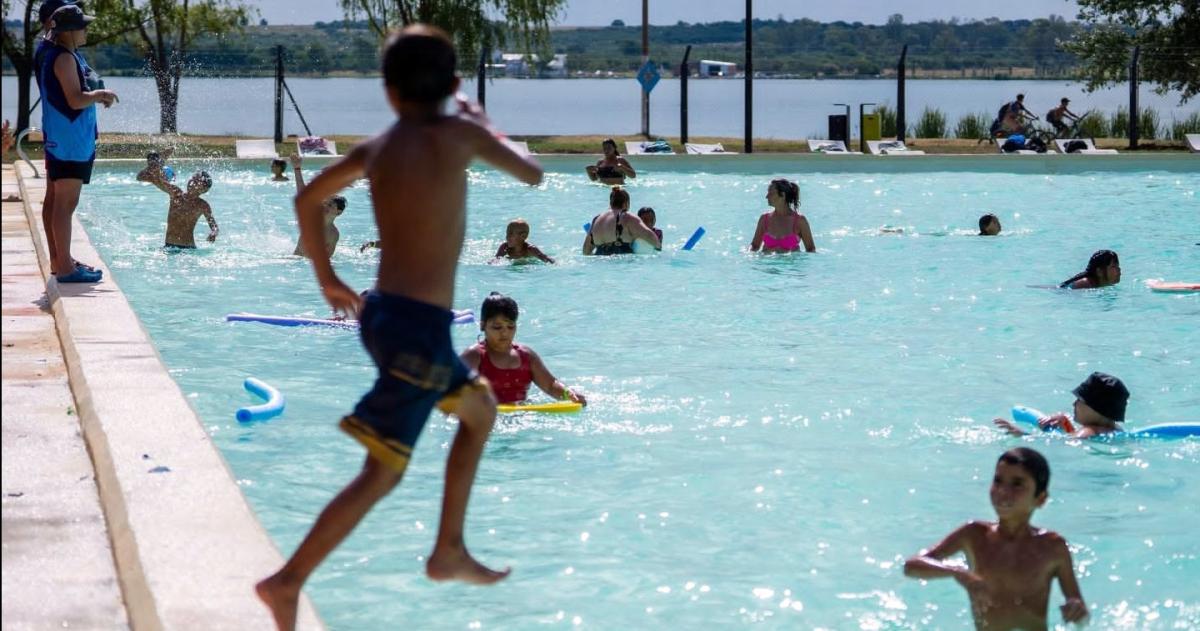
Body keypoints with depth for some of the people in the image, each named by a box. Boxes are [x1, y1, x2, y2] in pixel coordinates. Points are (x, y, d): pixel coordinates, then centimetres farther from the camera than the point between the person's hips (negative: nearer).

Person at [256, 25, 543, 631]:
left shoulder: (376, 148, 8)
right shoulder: (457, 134, -9)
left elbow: (307, 201, 19)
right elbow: (532, 174, 3)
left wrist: (326, 278, 30)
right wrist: (483, 124, 18)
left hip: (381, 313, 8)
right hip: (420, 326, -8)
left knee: (479, 408, 26)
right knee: (381, 472, -4)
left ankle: (449, 551, 29)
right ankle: (289, 580, -9)